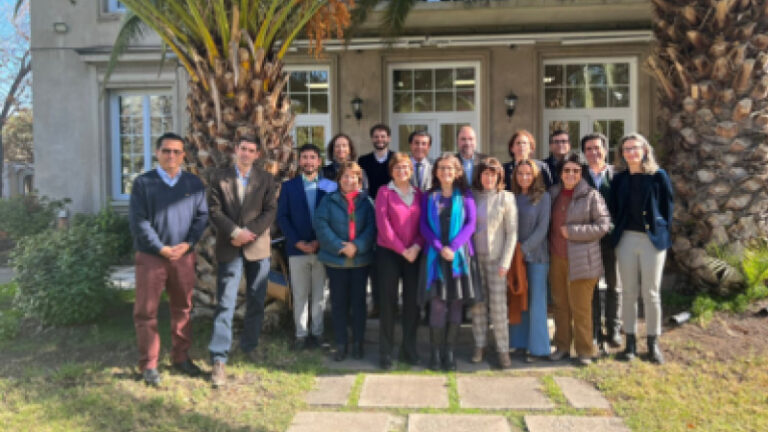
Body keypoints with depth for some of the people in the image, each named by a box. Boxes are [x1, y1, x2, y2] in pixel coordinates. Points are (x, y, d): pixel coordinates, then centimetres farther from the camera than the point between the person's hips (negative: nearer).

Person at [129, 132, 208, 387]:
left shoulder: (194, 183, 6)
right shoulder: (143, 183, -1)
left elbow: (202, 215, 3)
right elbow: (138, 222, -6)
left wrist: (188, 244, -10)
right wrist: (161, 248, -13)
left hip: (184, 256, 2)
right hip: (150, 256, -2)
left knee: (182, 308, 10)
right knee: (146, 311, 1)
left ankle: (181, 357, 24)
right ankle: (148, 365, 12)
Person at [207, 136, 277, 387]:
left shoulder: (266, 179, 6)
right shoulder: (219, 177, 4)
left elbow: (270, 211, -2)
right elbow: (214, 211, -3)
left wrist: (249, 232, -15)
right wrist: (235, 232, -16)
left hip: (258, 246, 2)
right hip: (229, 248, -2)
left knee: (256, 301, 11)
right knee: (225, 303, -6)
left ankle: (250, 345, 30)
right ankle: (219, 360, -4)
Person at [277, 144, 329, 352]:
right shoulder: (289, 186, 7)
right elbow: (282, 217, 2)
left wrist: (320, 241, -9)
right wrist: (298, 242, -9)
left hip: (322, 248, 0)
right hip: (297, 249, 0)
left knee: (319, 294, 6)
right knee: (300, 295, 5)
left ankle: (317, 333, 16)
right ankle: (301, 334, 13)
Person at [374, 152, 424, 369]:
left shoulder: (418, 194, 10)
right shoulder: (384, 192, 0)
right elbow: (383, 224, -8)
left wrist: (416, 246, -10)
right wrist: (402, 249, -11)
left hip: (414, 254, 3)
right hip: (388, 252, -3)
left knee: (413, 301, 5)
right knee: (388, 301, 1)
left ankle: (409, 349, 19)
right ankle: (385, 352, 12)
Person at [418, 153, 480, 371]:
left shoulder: (465, 195, 8)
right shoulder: (429, 196, 10)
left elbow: (470, 223, 0)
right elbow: (424, 225, 3)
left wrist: (453, 247, -12)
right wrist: (440, 247, -11)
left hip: (459, 254, 1)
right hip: (435, 255, 0)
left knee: (456, 304, 1)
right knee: (438, 304, -5)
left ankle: (449, 351, 10)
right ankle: (435, 352, 4)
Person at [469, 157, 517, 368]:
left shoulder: (506, 198, -2)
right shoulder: (472, 197, 5)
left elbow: (512, 232, -3)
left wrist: (505, 262, -8)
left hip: (496, 258, -2)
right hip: (475, 257, 2)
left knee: (498, 305, -3)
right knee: (477, 303, 7)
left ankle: (503, 349, 8)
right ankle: (479, 345, 18)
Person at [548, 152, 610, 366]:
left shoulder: (591, 195, -7)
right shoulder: (553, 193, 9)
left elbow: (603, 225, -10)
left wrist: (572, 231, -14)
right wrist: (549, 246, 8)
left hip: (580, 259, -5)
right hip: (557, 258, 5)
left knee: (580, 307, 1)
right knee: (560, 304, 11)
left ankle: (584, 350, 15)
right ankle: (562, 346, 24)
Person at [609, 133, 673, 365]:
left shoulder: (658, 176, -1)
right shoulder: (619, 179, 6)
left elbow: (667, 206, 3)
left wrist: (662, 230, -1)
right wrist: (618, 230, 3)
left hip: (653, 239, -2)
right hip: (626, 239, 2)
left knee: (651, 294, 4)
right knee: (629, 293, 7)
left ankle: (653, 343, 16)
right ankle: (630, 342, 16)